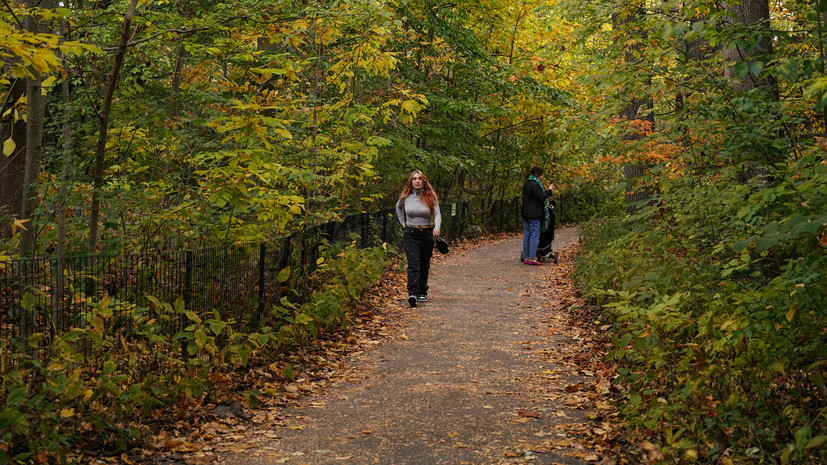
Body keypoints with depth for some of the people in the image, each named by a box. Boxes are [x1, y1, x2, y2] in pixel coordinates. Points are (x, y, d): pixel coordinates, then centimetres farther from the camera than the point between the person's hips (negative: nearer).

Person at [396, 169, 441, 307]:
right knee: (413, 265, -16)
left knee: (424, 265, 12)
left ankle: (423, 293, 28)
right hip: (410, 234, -1)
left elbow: (437, 214, -10)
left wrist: (437, 227, -29)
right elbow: (398, 207, 23)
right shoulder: (405, 197, 1)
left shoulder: (431, 197, -3)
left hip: (427, 234, 1)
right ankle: (413, 294, -27)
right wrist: (403, 222, 13)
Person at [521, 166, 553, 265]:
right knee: (534, 236, -5)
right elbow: (541, 197, -17)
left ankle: (526, 257, 13)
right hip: (534, 215, -9)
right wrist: (549, 190, -4)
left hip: (525, 213, 9)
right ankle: (532, 258, -7)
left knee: (526, 235, 10)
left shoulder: (527, 183, 14)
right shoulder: (534, 185, -15)